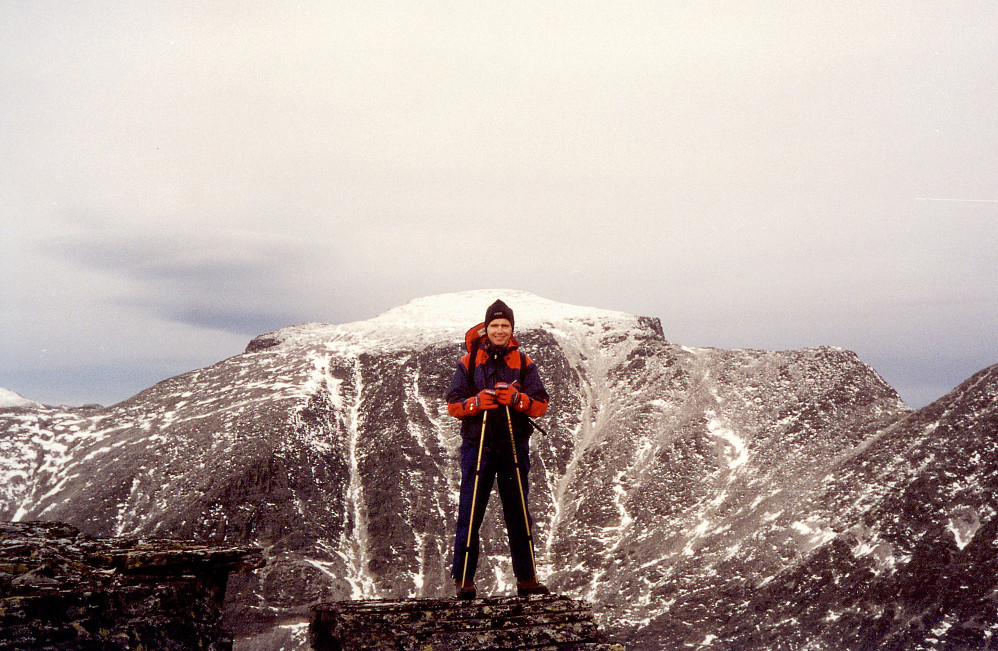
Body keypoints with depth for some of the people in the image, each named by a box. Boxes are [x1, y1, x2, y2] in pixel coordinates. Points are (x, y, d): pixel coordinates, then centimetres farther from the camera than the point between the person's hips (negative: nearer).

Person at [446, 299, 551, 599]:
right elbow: (453, 405, 2)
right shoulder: (468, 362, 6)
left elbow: (541, 405, 2)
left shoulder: (524, 364, 8)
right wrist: (477, 401, -17)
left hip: (514, 446, 1)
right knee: (470, 514, -3)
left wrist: (518, 399, -18)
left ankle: (526, 578, 12)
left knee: (518, 514, 6)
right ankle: (463, 578, 4)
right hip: (477, 445, -1)